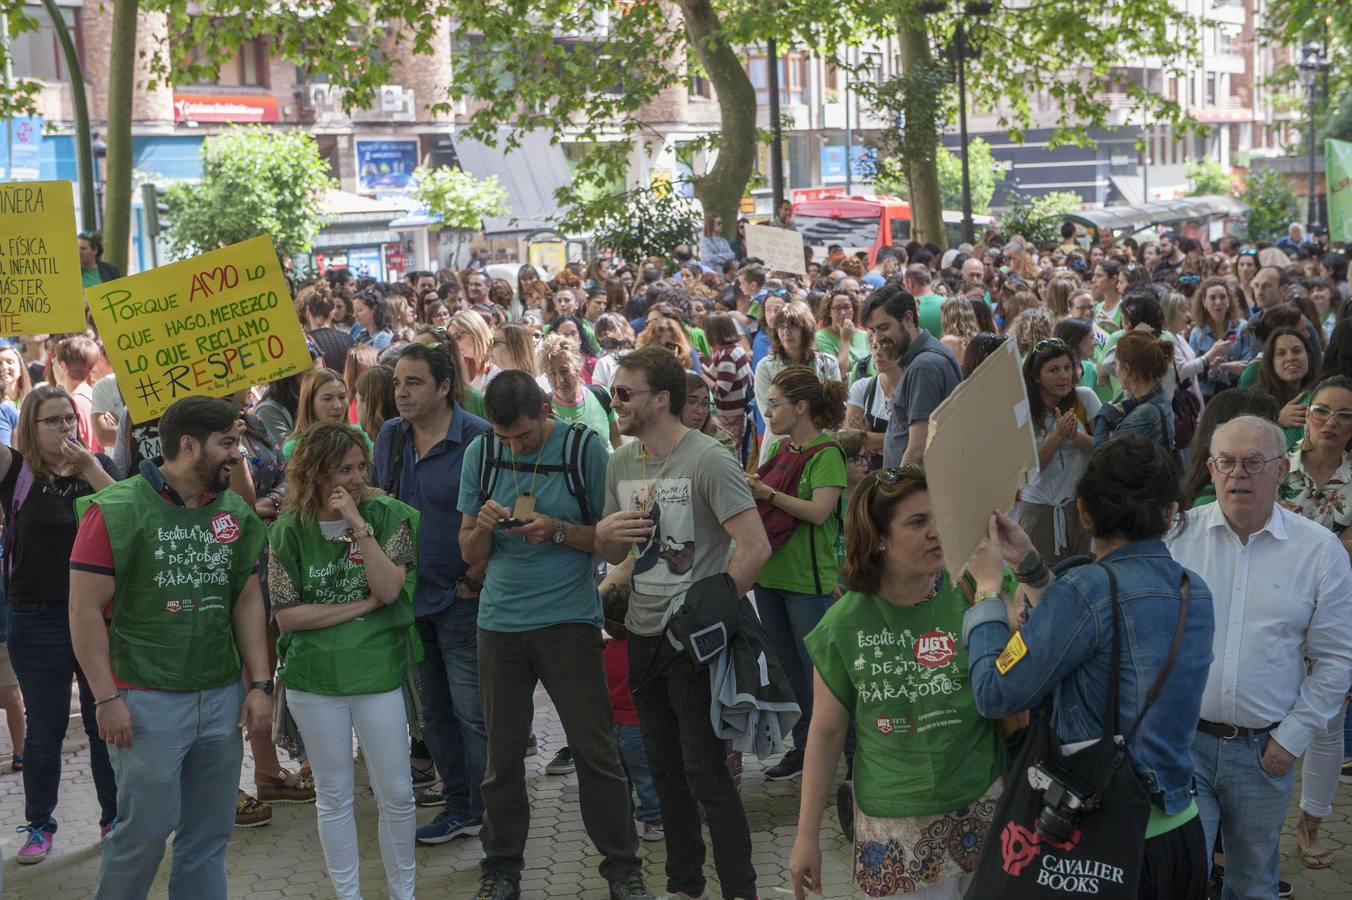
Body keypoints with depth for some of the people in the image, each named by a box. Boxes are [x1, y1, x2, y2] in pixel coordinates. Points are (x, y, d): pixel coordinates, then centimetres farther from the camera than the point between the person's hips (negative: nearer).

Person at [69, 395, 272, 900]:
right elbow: (85, 609, -10)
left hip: (222, 699, 5)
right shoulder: (116, 511, -9)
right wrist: (106, 698, -13)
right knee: (146, 829, -2)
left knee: (210, 834, 10)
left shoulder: (234, 513, 7)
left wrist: (260, 684, 6)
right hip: (147, 702, -5)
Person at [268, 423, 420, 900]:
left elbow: (388, 588, -14)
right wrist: (361, 606, -12)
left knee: (396, 793, 5)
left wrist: (358, 525, -20)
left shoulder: (388, 516, -4)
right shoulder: (289, 531, -4)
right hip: (313, 680, 0)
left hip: (379, 673, 0)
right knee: (333, 796, 11)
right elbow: (285, 613, -8)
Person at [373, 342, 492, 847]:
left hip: (461, 597, -6)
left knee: (471, 710, -3)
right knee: (434, 708, 14)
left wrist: (474, 579, -14)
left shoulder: (478, 440, -13)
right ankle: (458, 796, 26)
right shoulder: (390, 436, 6)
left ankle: (479, 810, 8)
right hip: (410, 593, 6)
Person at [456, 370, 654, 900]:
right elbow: (471, 554, 7)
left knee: (594, 749, 1)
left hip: (568, 620, -2)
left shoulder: (584, 447, -6)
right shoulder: (481, 454, 2)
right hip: (500, 621, 3)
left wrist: (557, 530, -18)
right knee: (502, 753, 8)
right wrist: (484, 525, -15)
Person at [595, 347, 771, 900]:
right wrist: (604, 533, -7)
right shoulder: (621, 463, 7)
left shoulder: (707, 459, -15)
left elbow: (755, 548, -21)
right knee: (665, 770, 15)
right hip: (643, 633, 7)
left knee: (705, 773, -4)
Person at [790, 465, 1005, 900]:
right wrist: (807, 836, 4)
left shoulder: (971, 597, -7)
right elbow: (826, 732, 2)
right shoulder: (845, 624, -6)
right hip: (894, 823, 0)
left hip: (981, 806, 0)